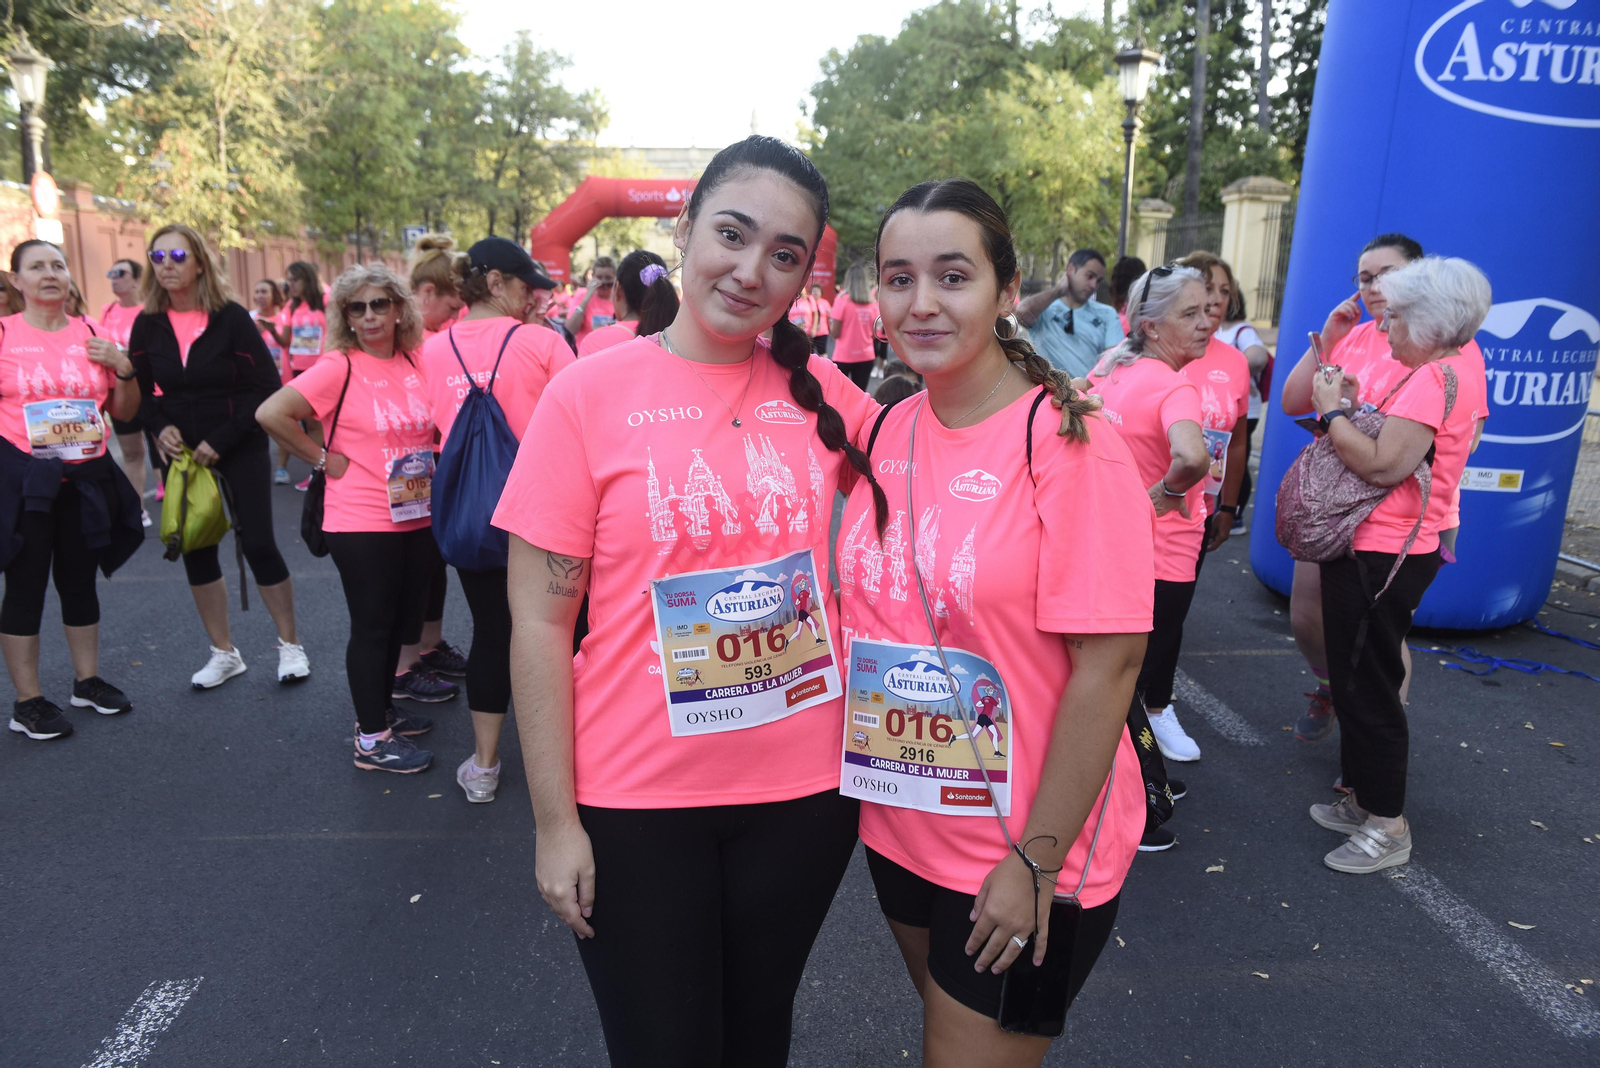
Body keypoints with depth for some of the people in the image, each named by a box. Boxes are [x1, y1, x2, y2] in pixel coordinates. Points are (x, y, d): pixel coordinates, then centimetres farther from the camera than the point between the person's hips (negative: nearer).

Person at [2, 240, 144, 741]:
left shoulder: (93, 335, 6)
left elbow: (124, 412, 9)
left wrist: (123, 368, -5)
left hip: (86, 477, 3)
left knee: (80, 580, 14)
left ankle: (88, 681, 29)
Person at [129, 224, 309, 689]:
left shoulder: (231, 316, -11)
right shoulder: (148, 324, 1)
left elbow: (266, 386, -12)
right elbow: (140, 389, 10)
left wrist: (220, 441, -16)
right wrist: (161, 427, -10)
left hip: (241, 449, -4)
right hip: (182, 452, 4)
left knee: (258, 544, -4)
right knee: (196, 550, 8)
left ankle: (290, 646, 11)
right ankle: (224, 653, 21)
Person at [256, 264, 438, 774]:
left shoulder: (417, 364, 4)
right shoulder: (339, 368, -12)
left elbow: (435, 424, 22)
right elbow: (271, 413, -19)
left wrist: (429, 460, 6)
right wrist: (323, 459, -13)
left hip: (417, 517, 6)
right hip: (362, 523, -6)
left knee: (401, 621, 17)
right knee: (372, 626, 3)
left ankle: (381, 709, 35)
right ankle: (371, 739, 15)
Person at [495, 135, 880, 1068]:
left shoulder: (822, 390, -2)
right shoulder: (589, 395, -10)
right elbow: (540, 622, -8)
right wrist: (555, 821, -8)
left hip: (804, 788, 3)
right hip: (636, 803, -2)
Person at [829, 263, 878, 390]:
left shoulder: (842, 299, -8)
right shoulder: (872, 302, 3)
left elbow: (835, 333, -10)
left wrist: (830, 317, 7)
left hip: (844, 357, -3)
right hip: (866, 356, 3)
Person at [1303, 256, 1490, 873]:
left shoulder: (1434, 377, -20)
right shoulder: (1462, 365, 12)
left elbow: (1384, 465, -27)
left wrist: (1332, 412, -16)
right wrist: (1357, 409, 7)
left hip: (1380, 555, -10)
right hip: (1394, 547, 11)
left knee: (1367, 687, 0)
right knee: (1356, 678, 20)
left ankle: (1388, 827, 14)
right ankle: (1363, 798, 35)